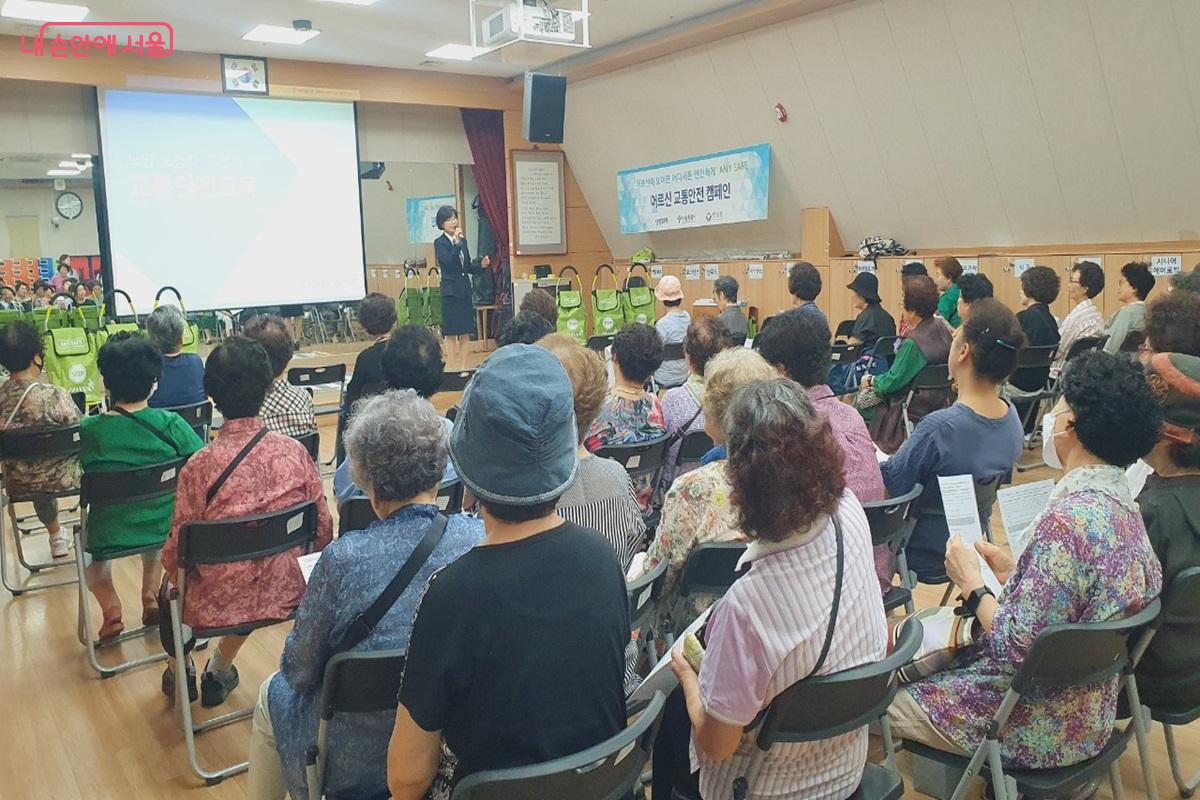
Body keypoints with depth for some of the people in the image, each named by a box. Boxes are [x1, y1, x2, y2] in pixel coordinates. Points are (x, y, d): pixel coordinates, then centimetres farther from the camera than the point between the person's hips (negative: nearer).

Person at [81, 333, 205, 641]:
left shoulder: (89, 430, -17)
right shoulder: (170, 424, -18)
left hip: (109, 537, 0)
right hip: (167, 530, 1)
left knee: (90, 551, 36)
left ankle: (111, 608, 15)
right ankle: (151, 596, 27)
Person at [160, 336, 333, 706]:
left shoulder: (200, 466, -21)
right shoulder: (295, 451, -14)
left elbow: (176, 554, -13)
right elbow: (323, 534, -6)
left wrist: (171, 571, 10)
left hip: (218, 606, -2)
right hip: (285, 596, 3)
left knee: (169, 588, 32)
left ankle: (181, 672, 54)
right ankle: (219, 672, 51)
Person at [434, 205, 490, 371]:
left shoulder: (462, 240, 10)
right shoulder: (439, 243, -6)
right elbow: (448, 261, -22)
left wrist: (481, 265, -4)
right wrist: (457, 243, -28)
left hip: (465, 290, 6)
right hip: (450, 291, -6)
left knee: (465, 333, 7)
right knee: (451, 334, 1)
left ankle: (464, 367, 14)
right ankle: (455, 368, 6)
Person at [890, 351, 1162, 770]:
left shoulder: (1067, 520, -30)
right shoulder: (1121, 502, 0)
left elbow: (1019, 649, -29)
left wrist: (973, 585, -15)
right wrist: (1010, 571, 8)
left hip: (1038, 730, -9)